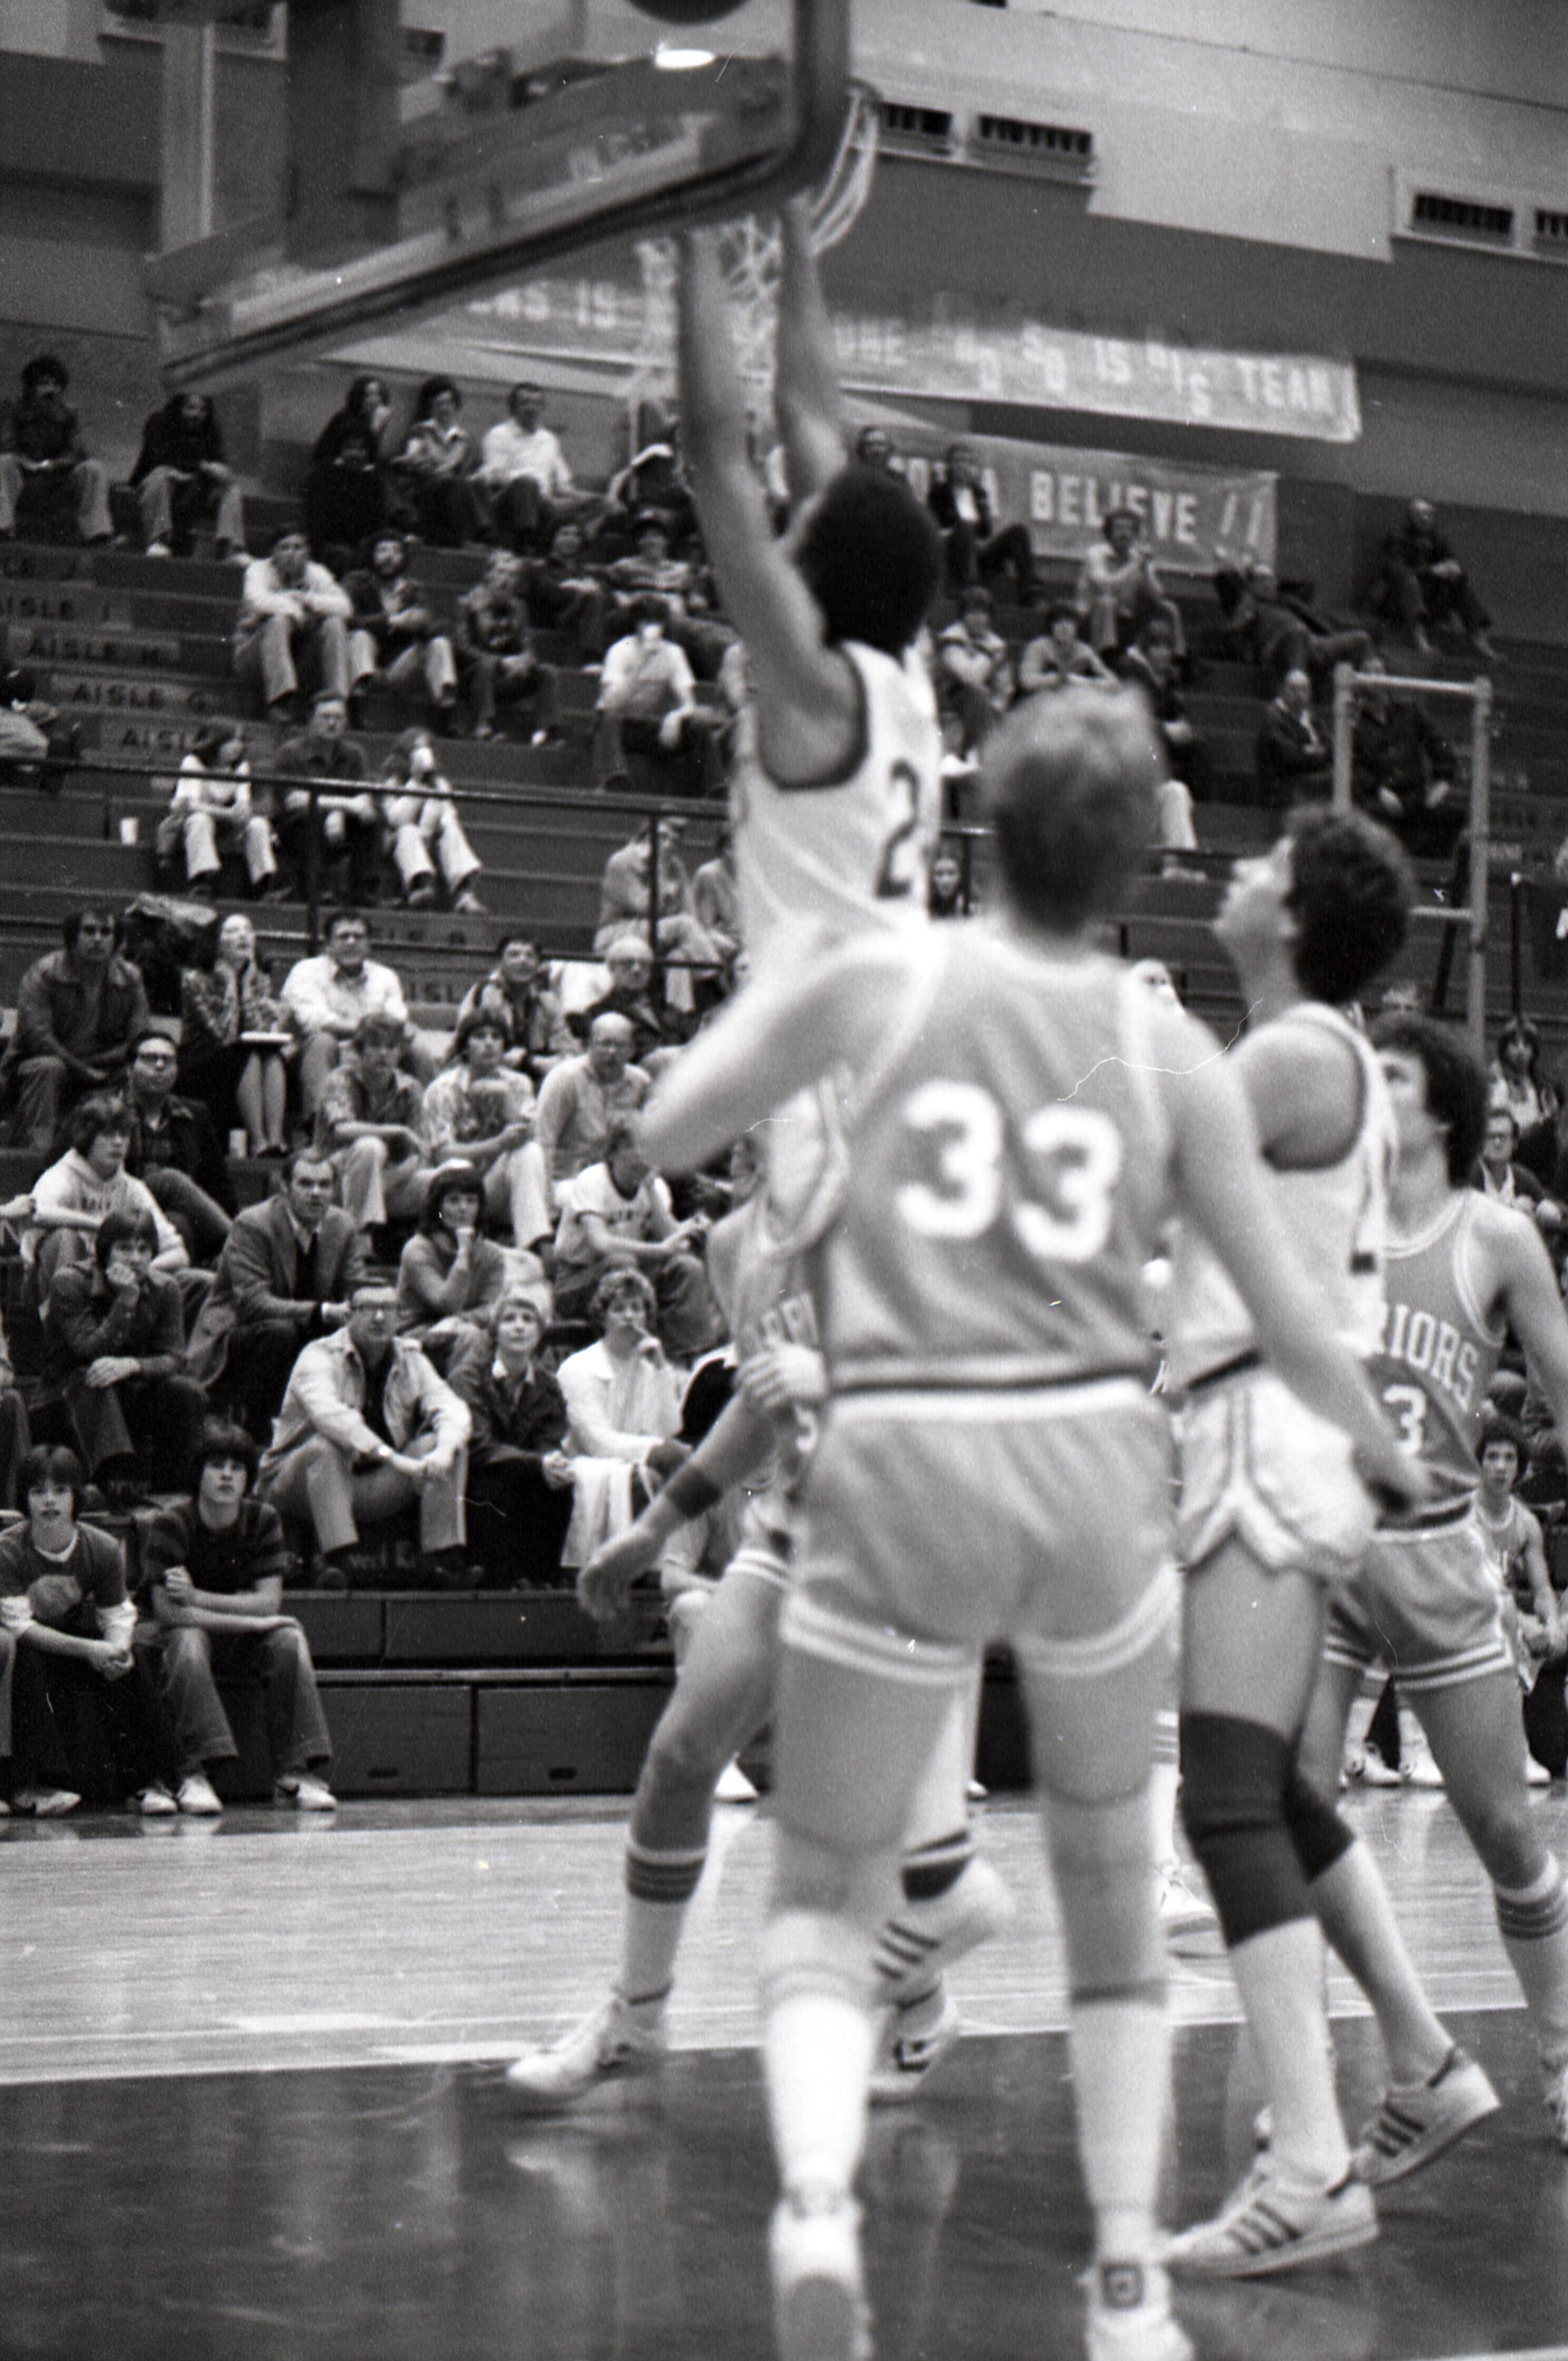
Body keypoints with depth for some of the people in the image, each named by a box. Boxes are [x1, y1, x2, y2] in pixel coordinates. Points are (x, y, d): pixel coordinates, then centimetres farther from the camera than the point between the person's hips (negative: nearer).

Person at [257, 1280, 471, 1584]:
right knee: (325, 1445, -36)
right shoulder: (319, 1356, -12)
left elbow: (451, 1410, -8)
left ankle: (446, 1556, -20)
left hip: (374, 1489, 4)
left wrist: (445, 1451, -33)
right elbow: (328, 1413, -32)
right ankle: (339, 1556, -39)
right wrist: (391, 1457, -42)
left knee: (446, 1444, -13)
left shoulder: (411, 1361, 5)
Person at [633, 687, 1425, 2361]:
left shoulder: (883, 981, 1)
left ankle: (817, 2209, -17)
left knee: (821, 1895, 10)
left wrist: (782, 1012, 24)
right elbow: (1289, 1327, 10)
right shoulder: (1168, 1050, 6)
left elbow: (660, 1137, 8)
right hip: (1095, 1464, 2)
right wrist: (1388, 1452, 29)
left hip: (901, 1466, -1)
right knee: (1110, 1876, 22)